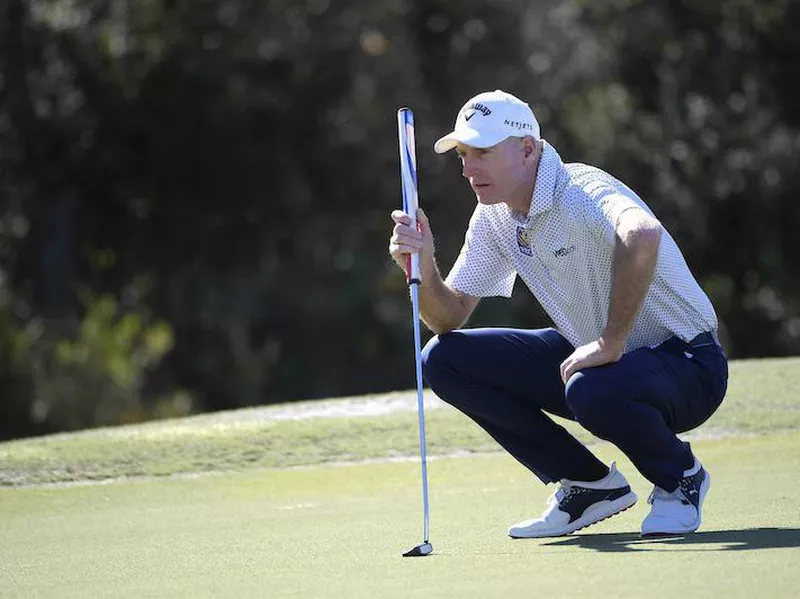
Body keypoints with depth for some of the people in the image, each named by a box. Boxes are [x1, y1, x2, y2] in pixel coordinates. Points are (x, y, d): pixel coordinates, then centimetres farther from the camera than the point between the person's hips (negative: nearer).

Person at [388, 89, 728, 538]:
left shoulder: (580, 193, -25)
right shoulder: (493, 219, 2)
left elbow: (642, 235, -48)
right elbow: (451, 317, 5)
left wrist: (610, 343, -40)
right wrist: (423, 267, -16)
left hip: (686, 363, -8)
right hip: (587, 355, 8)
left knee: (592, 390, -41)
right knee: (443, 359, -3)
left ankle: (680, 477, -6)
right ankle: (589, 484, 4)